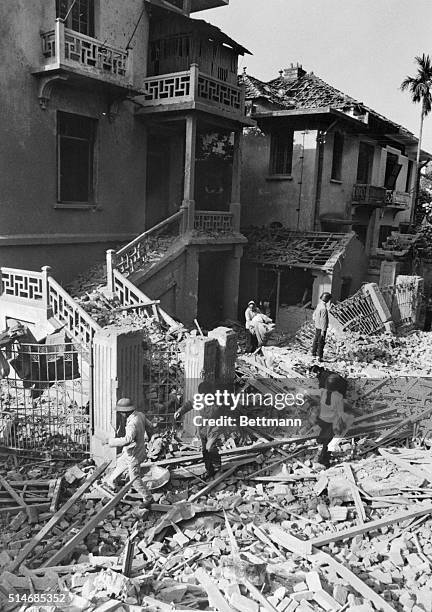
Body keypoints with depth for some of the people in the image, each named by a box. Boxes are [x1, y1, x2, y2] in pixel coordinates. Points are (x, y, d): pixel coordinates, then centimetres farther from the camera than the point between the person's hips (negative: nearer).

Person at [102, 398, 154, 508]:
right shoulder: (140, 415, -8)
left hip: (133, 455, -9)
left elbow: (127, 440, -46)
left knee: (135, 479, 8)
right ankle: (110, 482, 49)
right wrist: (150, 435, 30)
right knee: (120, 463, 28)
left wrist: (110, 441, -36)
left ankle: (147, 498, 24)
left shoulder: (133, 424, -35)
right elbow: (149, 426, 8)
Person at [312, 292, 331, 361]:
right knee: (321, 342, -1)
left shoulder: (319, 304, 1)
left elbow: (314, 314, 14)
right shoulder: (324, 308, -26)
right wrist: (323, 330, -22)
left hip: (317, 326, 9)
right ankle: (320, 357, 4)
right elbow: (323, 320, -26)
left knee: (316, 340, 22)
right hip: (321, 328, -9)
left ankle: (314, 353, 36)